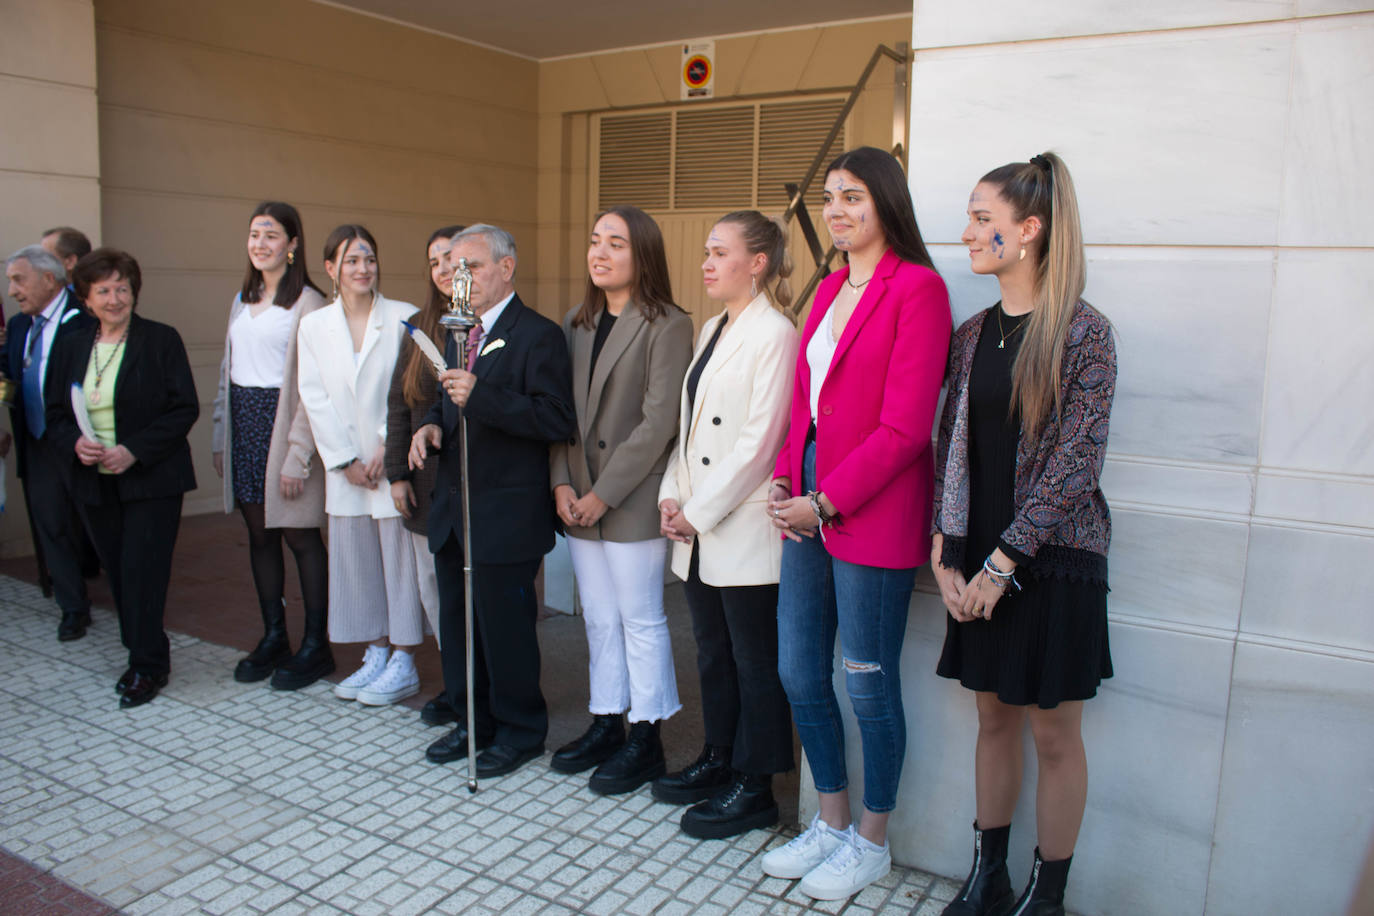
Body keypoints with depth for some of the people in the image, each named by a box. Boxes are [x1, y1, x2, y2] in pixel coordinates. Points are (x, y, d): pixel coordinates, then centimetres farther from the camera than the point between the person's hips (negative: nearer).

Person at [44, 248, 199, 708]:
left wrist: (133, 450, -17)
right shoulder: (70, 346, 10)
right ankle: (143, 656, 23)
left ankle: (148, 666, 6)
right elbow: (55, 414, 12)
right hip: (94, 482, 5)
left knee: (142, 572, -5)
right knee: (119, 574, 10)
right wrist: (75, 443, -11)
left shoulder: (162, 339, -3)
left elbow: (185, 408, -8)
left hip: (150, 479, -5)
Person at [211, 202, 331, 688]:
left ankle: (315, 644, 11)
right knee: (259, 534, 11)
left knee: (300, 536, -1)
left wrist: (297, 456, -18)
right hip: (245, 424, 7)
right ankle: (273, 637, 22)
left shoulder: (307, 303, -10)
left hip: (284, 422, -7)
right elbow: (227, 371, 17)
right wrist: (220, 438, 13)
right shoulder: (243, 301, 15)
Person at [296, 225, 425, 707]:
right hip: (345, 470, 4)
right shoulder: (313, 326, 7)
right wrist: (346, 462, -4)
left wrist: (389, 449, -12)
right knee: (355, 558, 10)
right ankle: (376, 654, 24)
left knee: (400, 557, 1)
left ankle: (404, 663, 13)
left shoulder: (404, 319, -4)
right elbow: (315, 399, 3)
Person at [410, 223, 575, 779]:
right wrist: (433, 424, 4)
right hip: (453, 508, 8)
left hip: (505, 515, -8)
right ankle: (472, 722, 34)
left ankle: (520, 732, 21)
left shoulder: (538, 335, -12)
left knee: (505, 626, 2)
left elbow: (557, 420, -22)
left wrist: (479, 395, -28)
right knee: (457, 623, 17)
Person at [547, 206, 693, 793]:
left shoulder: (667, 326, -9)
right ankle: (606, 723, 30)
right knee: (598, 619, 15)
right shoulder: (578, 323, 12)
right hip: (579, 502, 7)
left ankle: (645, 739, 18)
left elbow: (658, 422, -15)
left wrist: (604, 493, -15)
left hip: (633, 500, -6)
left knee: (640, 620, 4)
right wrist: (562, 482, -2)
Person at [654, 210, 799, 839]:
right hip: (698, 529, 8)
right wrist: (673, 496, 5)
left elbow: (758, 442, -18)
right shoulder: (712, 330, 15)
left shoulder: (774, 334, -13)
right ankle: (719, 759, 35)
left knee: (755, 661, 5)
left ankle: (753, 787, 19)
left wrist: (699, 511, -14)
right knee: (712, 652, 18)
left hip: (745, 531, -8)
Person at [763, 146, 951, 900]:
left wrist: (826, 502, -15)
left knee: (869, 685, 6)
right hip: (810, 509, 8)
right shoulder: (829, 290, 15)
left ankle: (871, 844, 28)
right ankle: (832, 823, 34)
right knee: (798, 673, 14)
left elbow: (904, 427, -16)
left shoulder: (917, 288, -10)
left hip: (872, 516, -8)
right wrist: (784, 483, 3)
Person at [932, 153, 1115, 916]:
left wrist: (1004, 562, -14)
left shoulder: (1083, 332, -10)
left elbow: (1075, 463, -14)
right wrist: (946, 556, -2)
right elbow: (952, 446, 6)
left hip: (1054, 559, -5)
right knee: (995, 719, 15)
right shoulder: (974, 334, 7)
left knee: (1055, 734, 8)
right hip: (979, 563, 5)